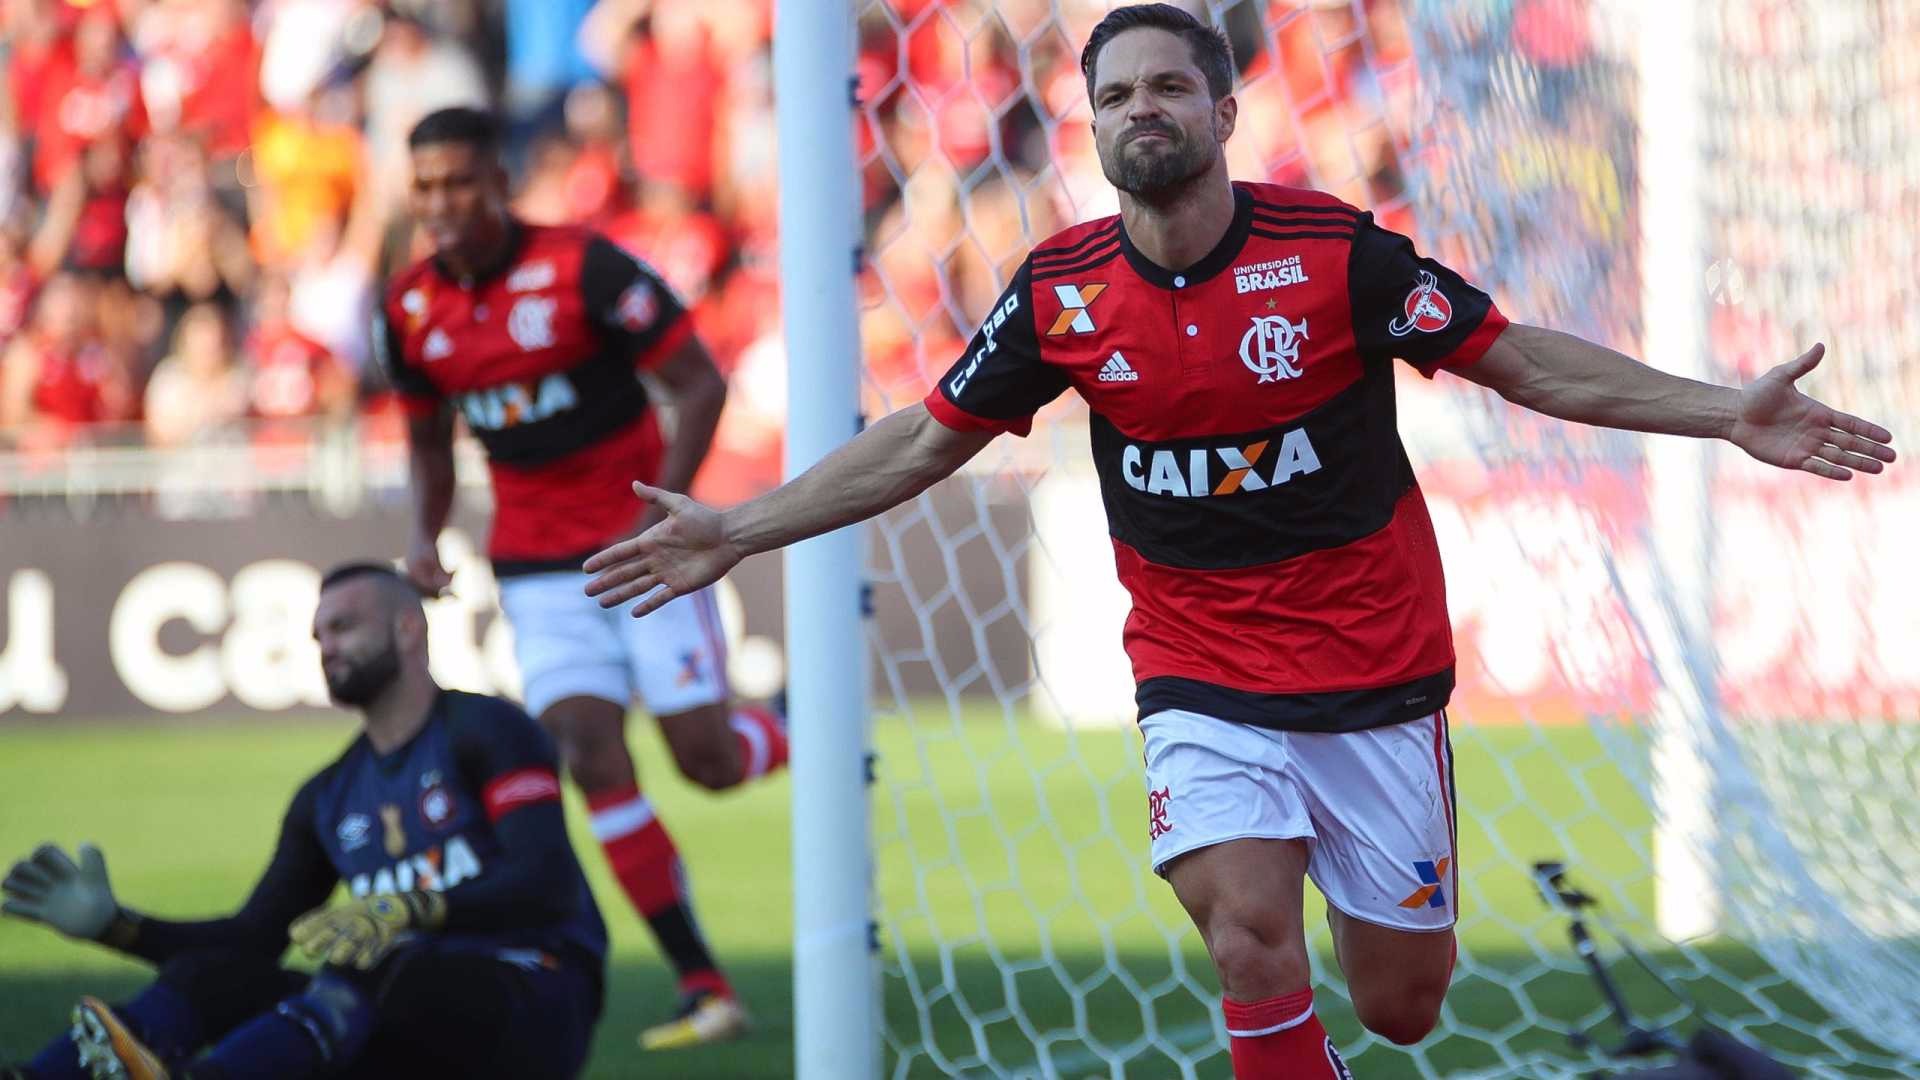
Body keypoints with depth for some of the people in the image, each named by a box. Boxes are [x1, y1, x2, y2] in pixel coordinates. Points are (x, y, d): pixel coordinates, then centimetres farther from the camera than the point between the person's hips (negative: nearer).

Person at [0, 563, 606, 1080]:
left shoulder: (482, 732, -2)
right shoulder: (329, 799, 20)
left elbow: (547, 884, -17)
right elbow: (254, 936, 17)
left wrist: (412, 910, -33)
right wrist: (111, 925, 2)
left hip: (538, 998, -6)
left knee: (384, 965, -37)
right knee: (217, 972, -15)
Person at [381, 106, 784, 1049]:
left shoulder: (580, 266, -15)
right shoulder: (412, 309, 2)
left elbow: (699, 384, -12)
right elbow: (431, 441, 17)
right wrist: (424, 536, -1)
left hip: (643, 541, -4)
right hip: (537, 564, 4)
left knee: (706, 756, -7)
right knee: (593, 758, -10)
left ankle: (801, 741, 31)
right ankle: (703, 986, -7)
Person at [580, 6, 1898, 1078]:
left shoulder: (1334, 251, -11)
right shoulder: (1062, 290, -4)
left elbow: (1524, 361, -5)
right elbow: (925, 442, 7)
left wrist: (1726, 412, -14)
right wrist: (735, 532, 5)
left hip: (1374, 670, -1)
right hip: (1203, 678, 1)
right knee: (1253, 939, -23)